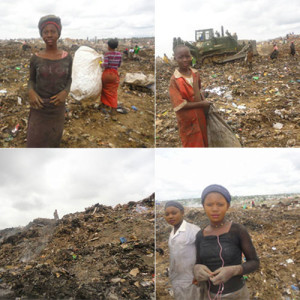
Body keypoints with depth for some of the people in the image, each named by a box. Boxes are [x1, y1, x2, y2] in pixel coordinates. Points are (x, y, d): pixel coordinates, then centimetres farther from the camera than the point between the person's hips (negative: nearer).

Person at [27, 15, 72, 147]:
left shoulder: (67, 57, -7)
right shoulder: (35, 58, -9)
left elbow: (69, 79, 4)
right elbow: (31, 80, 2)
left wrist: (65, 92, -17)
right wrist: (31, 92, -20)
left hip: (58, 105, 1)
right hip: (39, 105, -1)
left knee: (54, 134, 17)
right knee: (36, 139, 4)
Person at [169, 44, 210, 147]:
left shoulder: (195, 74, -4)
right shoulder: (174, 80, -21)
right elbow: (180, 105, -22)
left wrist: (205, 101, -7)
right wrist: (201, 104, -17)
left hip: (200, 115, 6)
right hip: (188, 120, -6)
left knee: (203, 141, 21)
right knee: (193, 144, 10)